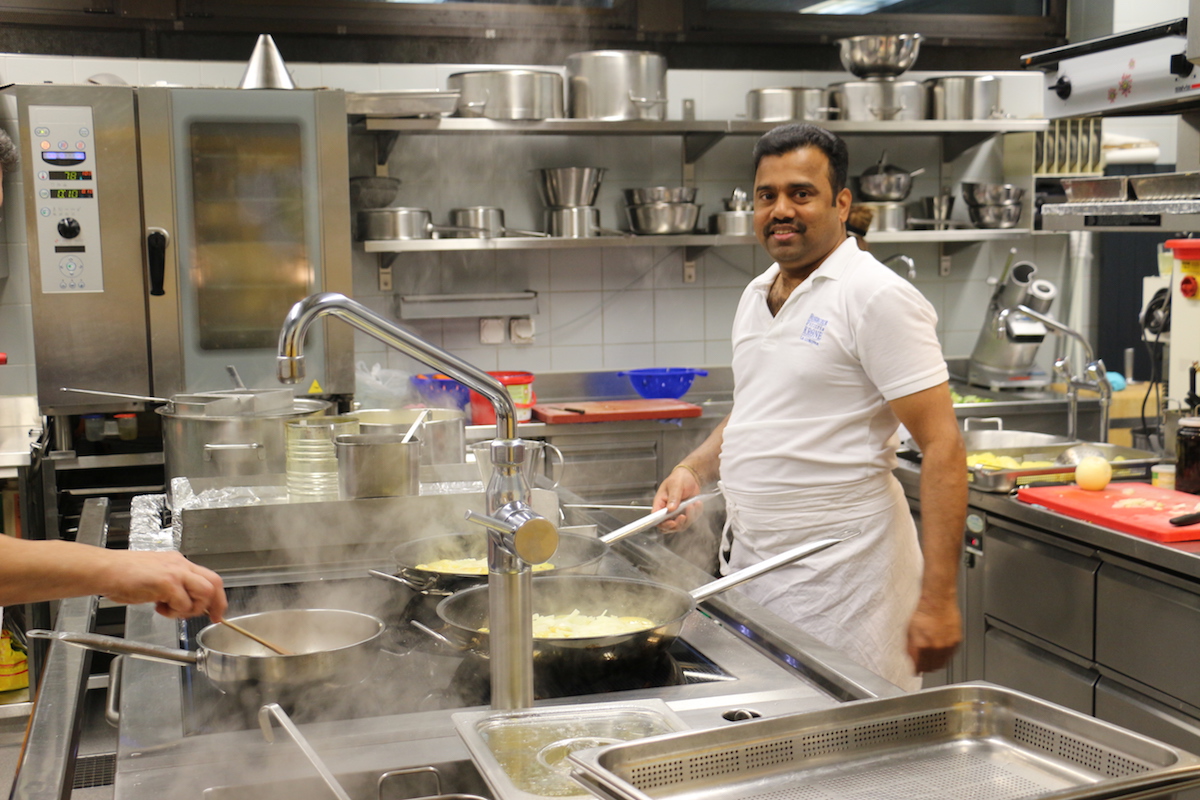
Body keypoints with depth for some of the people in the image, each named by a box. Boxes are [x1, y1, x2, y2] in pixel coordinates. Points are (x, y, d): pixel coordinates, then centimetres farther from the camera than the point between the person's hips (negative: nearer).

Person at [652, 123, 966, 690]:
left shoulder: (876, 297, -13)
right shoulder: (756, 295, 12)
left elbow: (941, 447, -17)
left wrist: (938, 599, -22)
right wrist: (694, 469, 6)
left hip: (840, 571, -7)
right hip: (749, 559, 7)